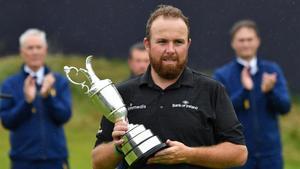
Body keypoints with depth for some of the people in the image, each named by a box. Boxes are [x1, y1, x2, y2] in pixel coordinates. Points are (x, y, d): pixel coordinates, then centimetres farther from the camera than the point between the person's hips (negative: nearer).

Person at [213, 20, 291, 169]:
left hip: (270, 152, 2)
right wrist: (244, 90, -24)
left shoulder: (273, 70, 6)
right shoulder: (222, 75, 0)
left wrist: (269, 91, -22)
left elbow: (285, 107, -2)